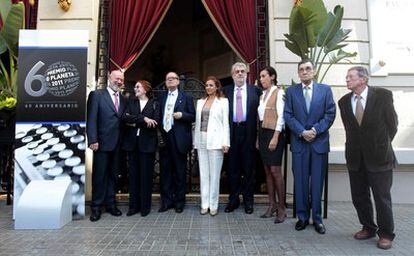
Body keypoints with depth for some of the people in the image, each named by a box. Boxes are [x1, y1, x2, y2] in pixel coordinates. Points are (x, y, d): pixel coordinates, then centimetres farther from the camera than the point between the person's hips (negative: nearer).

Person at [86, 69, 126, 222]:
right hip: (102, 143, -4)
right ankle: (96, 207, 16)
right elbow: (91, 119, -8)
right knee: (99, 175, 3)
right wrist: (93, 140, -15)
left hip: (118, 144, 5)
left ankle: (110, 204, 24)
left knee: (113, 175, 12)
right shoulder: (96, 95, 0)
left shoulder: (123, 99, 14)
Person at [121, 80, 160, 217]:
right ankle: (134, 205, 17)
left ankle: (145, 206, 13)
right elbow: (125, 117, -6)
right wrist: (143, 119, -17)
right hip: (132, 143, 3)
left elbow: (155, 123, -9)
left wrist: (134, 122, -8)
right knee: (133, 174, 6)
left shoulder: (154, 104, 5)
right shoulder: (131, 102, 12)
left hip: (147, 143, -2)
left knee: (146, 174, 1)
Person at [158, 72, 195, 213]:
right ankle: (166, 200, 18)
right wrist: (158, 133, 4)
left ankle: (179, 201, 16)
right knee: (165, 170, 7)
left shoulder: (186, 97, 5)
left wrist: (182, 115, -14)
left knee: (180, 171, 4)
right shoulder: (161, 97, 16)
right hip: (163, 137, 3)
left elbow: (193, 117, 3)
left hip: (179, 139, -3)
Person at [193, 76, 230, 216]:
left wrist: (225, 142, -9)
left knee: (214, 174, 0)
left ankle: (213, 205, 10)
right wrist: (195, 140, 8)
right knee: (203, 173, 7)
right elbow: (197, 122, 14)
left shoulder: (223, 101, 2)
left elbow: (226, 122, -2)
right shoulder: (200, 102, 15)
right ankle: (205, 204, 16)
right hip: (201, 140, 5)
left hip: (215, 141, -4)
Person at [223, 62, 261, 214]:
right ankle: (233, 200, 21)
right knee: (232, 168, 8)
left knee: (248, 168, 7)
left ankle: (248, 201, 21)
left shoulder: (255, 90, 5)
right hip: (232, 133, 1)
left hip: (248, 133, -1)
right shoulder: (226, 91, 8)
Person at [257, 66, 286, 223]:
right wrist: (258, 138, 10)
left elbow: (281, 116, -11)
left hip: (274, 133, -7)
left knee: (275, 170, -8)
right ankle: (272, 204, 17)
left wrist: (275, 137, -18)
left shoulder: (279, 93, -4)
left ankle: (281, 207, 3)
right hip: (262, 133, 7)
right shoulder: (262, 95, 18)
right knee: (267, 170, 8)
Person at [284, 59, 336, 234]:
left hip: (319, 142, 0)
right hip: (299, 142, 0)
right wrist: (302, 132, -11)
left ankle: (317, 218, 17)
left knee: (317, 182, 6)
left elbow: (330, 114, 1)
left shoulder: (325, 89, 7)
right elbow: (288, 115, 1)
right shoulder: (291, 91, 8)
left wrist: (315, 130, -11)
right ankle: (302, 217, 16)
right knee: (300, 182, 4)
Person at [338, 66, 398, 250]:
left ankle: (386, 234, 24)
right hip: (355, 158, 4)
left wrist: (382, 146, 6)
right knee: (359, 197, 12)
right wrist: (355, 146, 9)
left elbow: (392, 123, 1)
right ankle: (368, 228, 32)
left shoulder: (383, 95, -8)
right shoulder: (344, 101, 2)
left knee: (382, 198, 5)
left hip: (379, 157, -3)